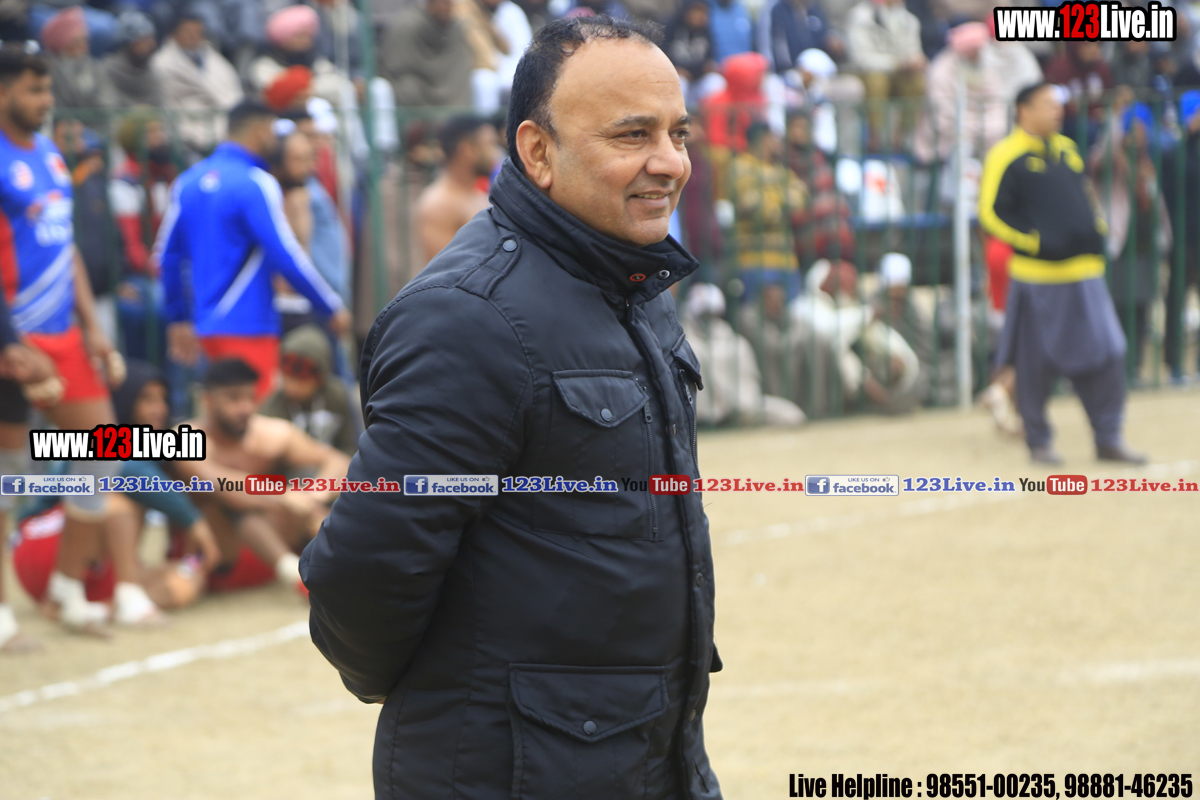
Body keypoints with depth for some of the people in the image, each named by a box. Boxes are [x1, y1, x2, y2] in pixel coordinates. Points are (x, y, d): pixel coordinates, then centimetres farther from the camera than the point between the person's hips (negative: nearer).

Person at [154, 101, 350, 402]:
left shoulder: (189, 181, 9)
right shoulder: (256, 184, -13)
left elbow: (167, 256, 14)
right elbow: (286, 257, -15)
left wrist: (179, 319, 23)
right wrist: (333, 309, -5)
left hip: (208, 326, 8)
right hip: (248, 325, -8)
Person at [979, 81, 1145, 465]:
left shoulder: (1066, 150, 15)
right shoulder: (1007, 156, -6)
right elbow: (990, 212, -10)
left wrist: (1096, 229, 10)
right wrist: (1035, 242, -17)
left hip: (1085, 274, 6)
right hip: (1038, 277, -6)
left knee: (1106, 355, 1)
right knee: (1037, 364, 2)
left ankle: (1108, 439, 9)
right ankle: (1039, 443, 15)